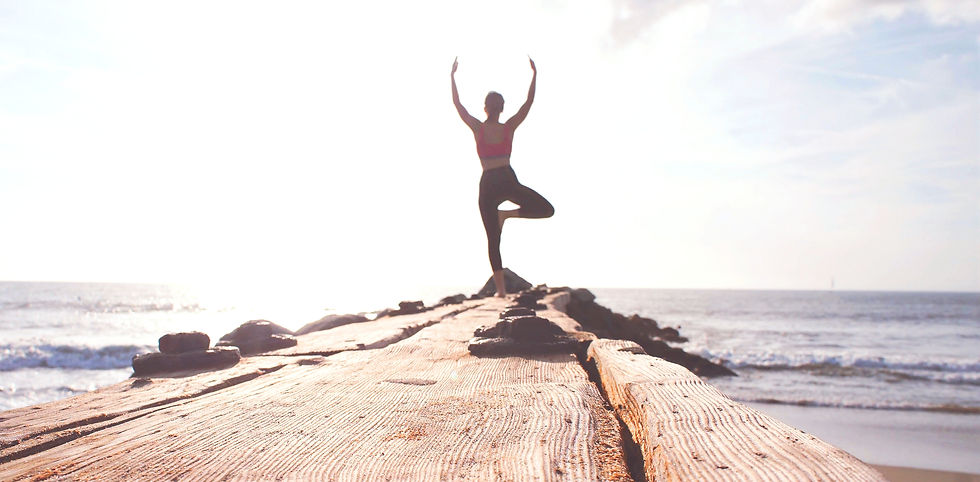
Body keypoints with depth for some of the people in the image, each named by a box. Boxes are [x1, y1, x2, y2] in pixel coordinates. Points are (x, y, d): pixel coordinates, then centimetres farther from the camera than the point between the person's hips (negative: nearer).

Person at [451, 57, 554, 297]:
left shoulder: (478, 128, 2)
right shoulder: (509, 127, 3)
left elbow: (457, 104, 9)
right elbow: (528, 103, 10)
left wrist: (453, 76, 15)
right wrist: (534, 75, 15)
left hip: (488, 184, 1)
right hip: (508, 180, -1)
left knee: (493, 239, 4)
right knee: (547, 209, 10)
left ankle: (500, 289, -3)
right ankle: (508, 213, -9)